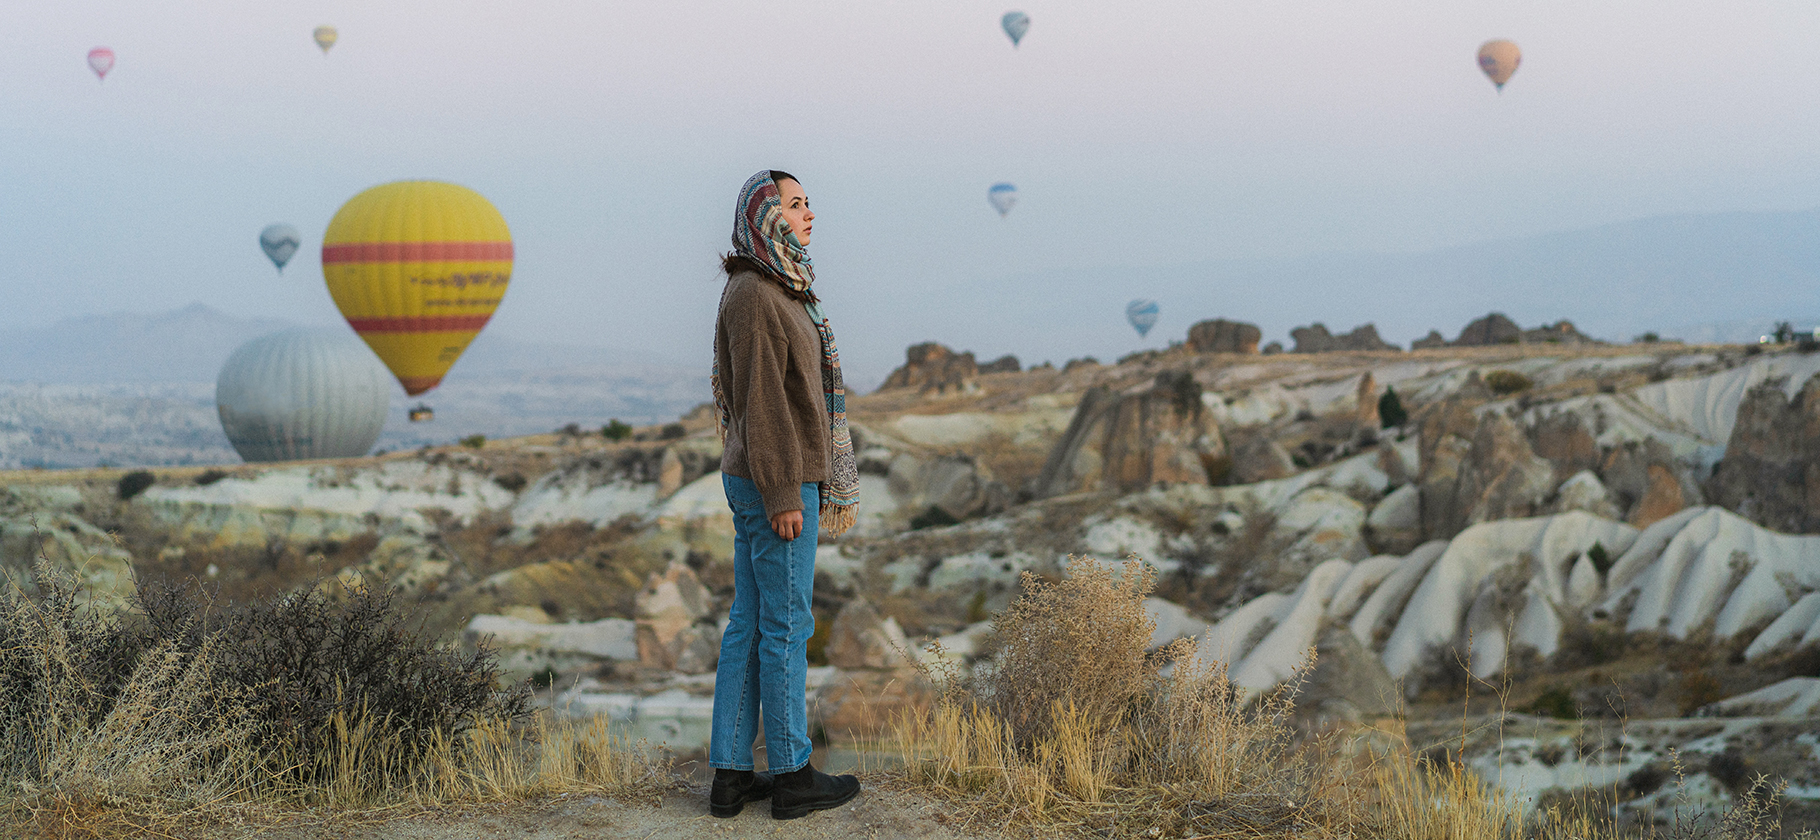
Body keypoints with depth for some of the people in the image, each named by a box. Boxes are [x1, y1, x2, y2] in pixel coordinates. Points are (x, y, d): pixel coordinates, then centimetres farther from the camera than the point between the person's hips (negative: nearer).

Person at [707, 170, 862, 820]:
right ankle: (793, 777, 7)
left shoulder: (775, 291, 15)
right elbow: (761, 402, -20)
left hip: (756, 482, 10)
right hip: (776, 483, -10)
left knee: (749, 625, 10)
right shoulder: (755, 296, -16)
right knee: (786, 627, -2)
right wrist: (783, 496, -20)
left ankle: (731, 775, 15)